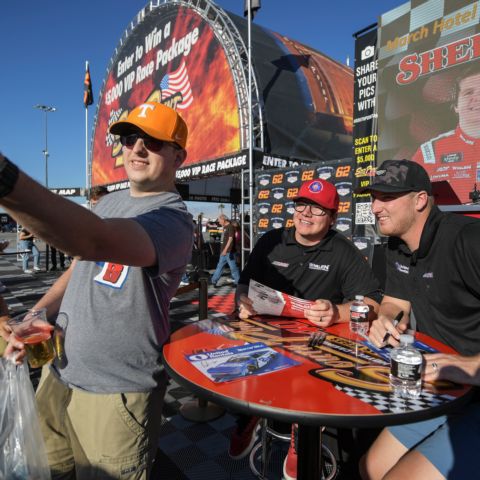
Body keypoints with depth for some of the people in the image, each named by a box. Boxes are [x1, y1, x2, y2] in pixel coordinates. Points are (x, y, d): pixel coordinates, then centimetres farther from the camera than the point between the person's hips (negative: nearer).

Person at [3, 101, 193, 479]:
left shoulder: (172, 219, -21)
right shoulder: (110, 202, 7)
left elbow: (96, 241, -41)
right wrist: (38, 313, 0)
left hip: (114, 393, -7)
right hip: (58, 373, 7)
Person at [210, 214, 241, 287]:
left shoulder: (230, 227, -13)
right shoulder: (225, 227, 14)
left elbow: (230, 239, -21)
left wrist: (225, 249, -27)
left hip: (229, 251, -9)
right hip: (224, 251, 10)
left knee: (233, 267, -2)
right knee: (219, 266, 12)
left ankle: (238, 282, 8)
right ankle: (213, 281, 18)